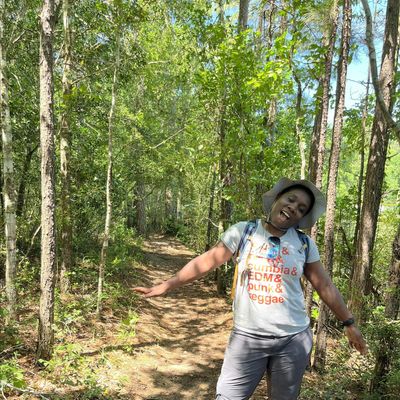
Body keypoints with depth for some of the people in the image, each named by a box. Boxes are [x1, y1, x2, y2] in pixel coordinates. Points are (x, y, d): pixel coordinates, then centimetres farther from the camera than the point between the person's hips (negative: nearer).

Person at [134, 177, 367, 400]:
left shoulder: (304, 244, 0)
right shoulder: (243, 231, -6)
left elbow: (324, 285, 8)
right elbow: (206, 262, -4)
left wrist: (349, 323, 10)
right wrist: (166, 286, -5)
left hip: (293, 340, 2)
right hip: (247, 337, -1)